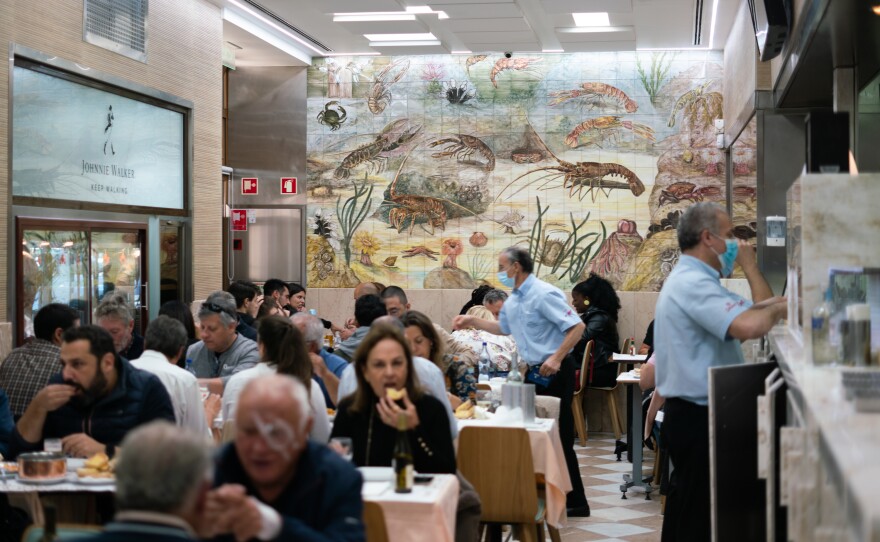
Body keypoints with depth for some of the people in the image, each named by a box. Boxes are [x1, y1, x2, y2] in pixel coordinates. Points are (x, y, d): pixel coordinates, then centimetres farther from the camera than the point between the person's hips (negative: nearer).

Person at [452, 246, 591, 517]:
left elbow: (577, 327, -22)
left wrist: (556, 358, -28)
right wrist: (472, 321, 22)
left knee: (559, 436, -5)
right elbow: (503, 327, 31)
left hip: (554, 372, -9)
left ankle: (575, 502, 3)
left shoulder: (544, 294, -17)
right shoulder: (514, 300, 12)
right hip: (535, 372, 9)